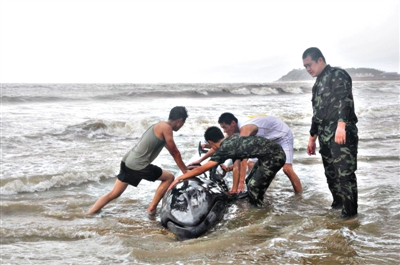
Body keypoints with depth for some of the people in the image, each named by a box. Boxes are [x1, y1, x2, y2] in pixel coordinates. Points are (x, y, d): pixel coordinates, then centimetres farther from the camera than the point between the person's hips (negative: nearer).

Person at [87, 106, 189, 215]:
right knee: (169, 177, 4)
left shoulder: (159, 126, 19)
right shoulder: (166, 127, -10)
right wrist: (185, 171, 5)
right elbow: (175, 152, -5)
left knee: (113, 194, 14)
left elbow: (173, 152, 26)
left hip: (128, 161, 9)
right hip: (138, 165, -9)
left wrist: (185, 167, 30)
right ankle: (152, 208, 7)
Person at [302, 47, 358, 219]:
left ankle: (349, 211, 0)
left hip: (342, 133, -9)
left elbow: (345, 100, -19)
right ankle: (338, 204, 25)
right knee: (331, 173, 12)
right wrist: (312, 137, 26)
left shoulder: (337, 75, -4)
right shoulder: (318, 84, 23)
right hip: (325, 135, 9)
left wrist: (341, 124, -32)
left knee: (345, 173, -8)